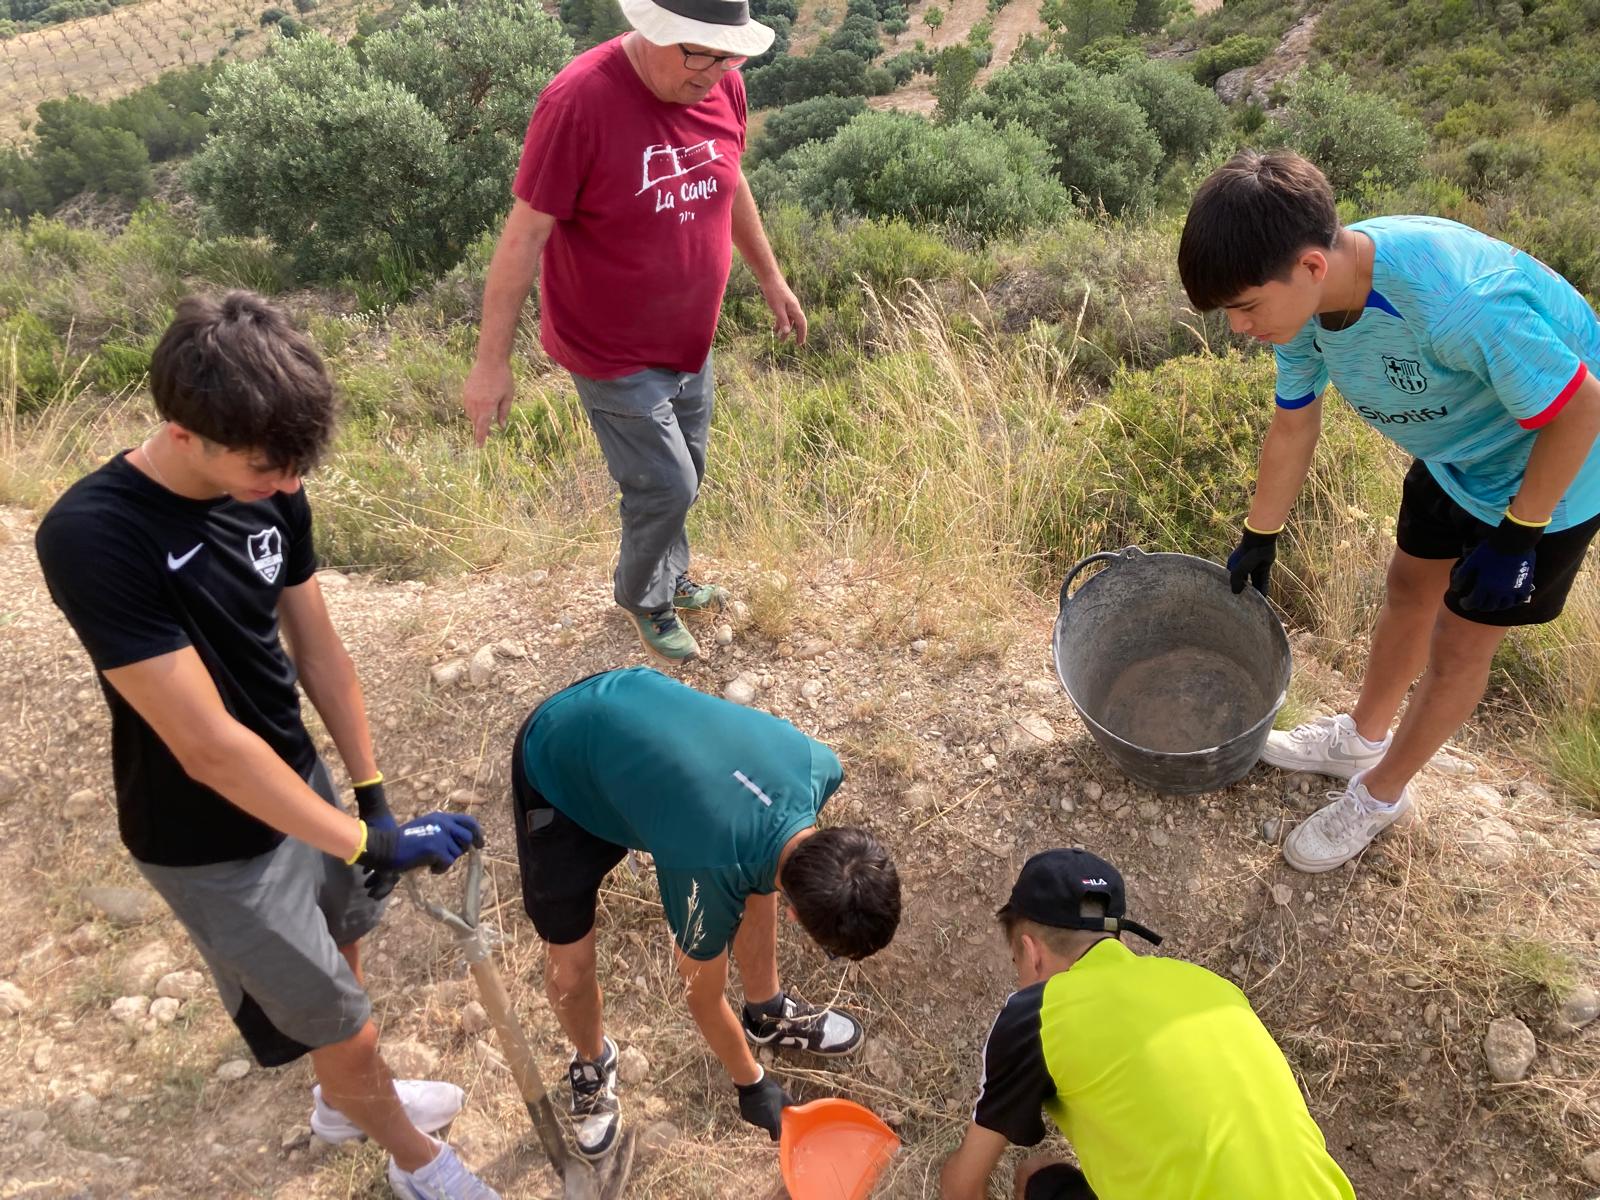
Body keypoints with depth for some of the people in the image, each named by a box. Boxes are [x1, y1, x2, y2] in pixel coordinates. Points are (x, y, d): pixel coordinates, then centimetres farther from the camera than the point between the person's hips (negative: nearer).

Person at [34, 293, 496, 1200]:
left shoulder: (271, 491, -10)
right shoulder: (93, 539, -31)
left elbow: (317, 647, 1)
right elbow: (207, 747, -32)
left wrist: (372, 792, 4)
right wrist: (369, 843, -29)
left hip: (301, 786, 6)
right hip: (211, 843, -6)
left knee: (343, 947, 27)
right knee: (345, 1030, 10)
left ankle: (346, 1101, 56)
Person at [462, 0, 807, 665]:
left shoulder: (722, 85, -6)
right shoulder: (579, 101, -25)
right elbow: (524, 234, -21)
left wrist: (770, 276, 22)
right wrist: (491, 361, -18)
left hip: (689, 341, 6)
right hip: (613, 354, -6)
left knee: (684, 477, 18)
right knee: (665, 488, 0)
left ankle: (670, 579, 46)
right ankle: (642, 597, 30)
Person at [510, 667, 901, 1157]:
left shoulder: (820, 766, -23)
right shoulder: (713, 876, -34)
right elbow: (703, 996, -11)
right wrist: (751, 1083, 5)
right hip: (557, 765, -6)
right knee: (570, 967, -2)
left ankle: (766, 1013, 34)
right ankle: (592, 1061, 32)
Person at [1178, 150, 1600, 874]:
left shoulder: (1455, 302, -43)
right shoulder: (1307, 294, -18)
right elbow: (1293, 425, -2)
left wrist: (1514, 539, -19)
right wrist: (1258, 540, 9)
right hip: (1455, 452, 6)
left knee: (1458, 643, 6)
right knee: (1409, 589, 21)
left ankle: (1381, 793, 27)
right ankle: (1362, 737, 44)